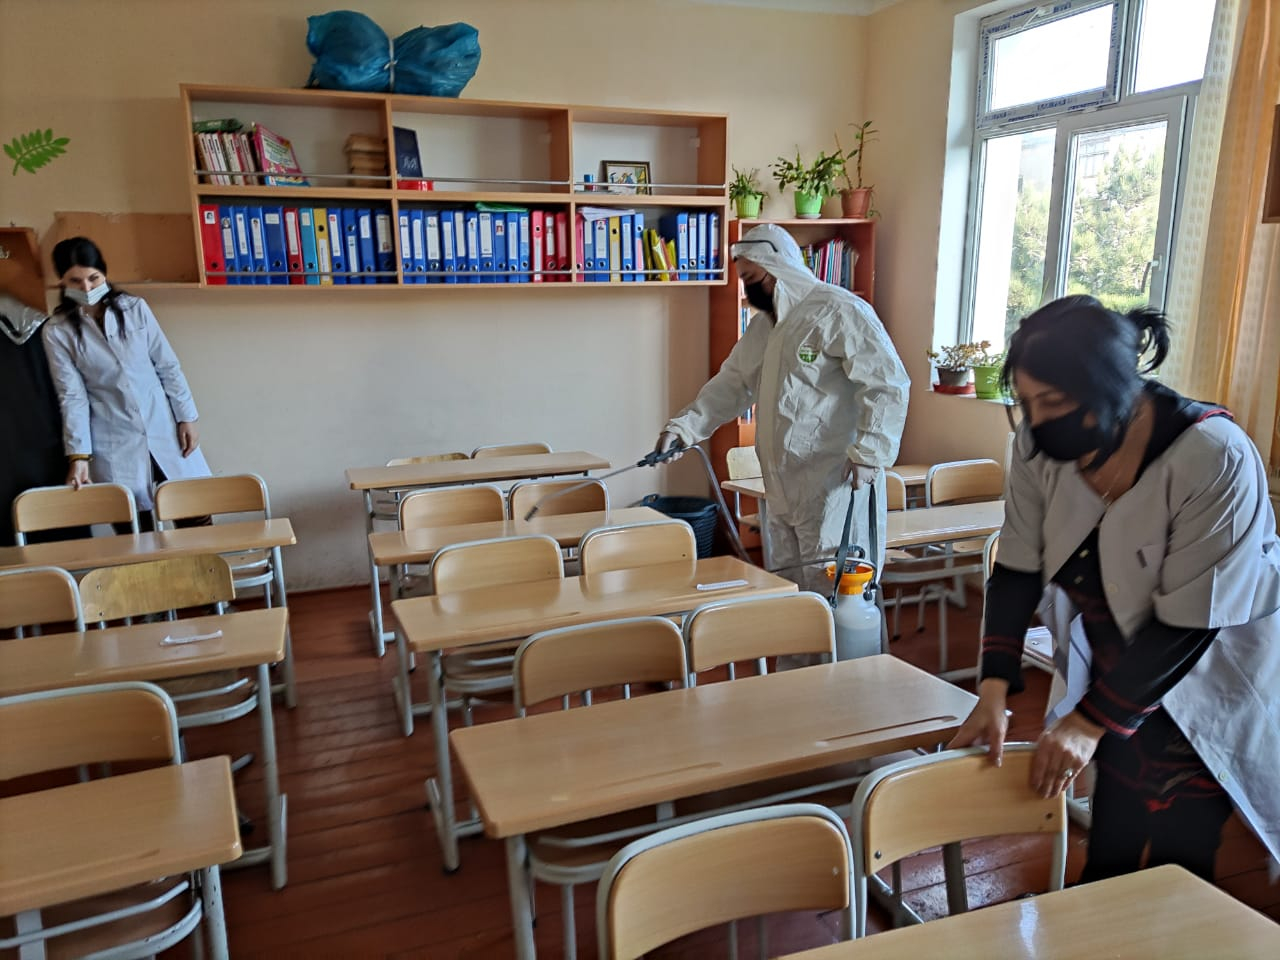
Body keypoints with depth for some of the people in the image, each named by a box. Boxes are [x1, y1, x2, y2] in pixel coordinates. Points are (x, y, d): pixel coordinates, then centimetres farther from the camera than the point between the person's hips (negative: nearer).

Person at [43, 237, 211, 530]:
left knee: (196, 519, 4)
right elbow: (72, 395, -4)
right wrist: (79, 455, -11)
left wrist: (186, 418, 0)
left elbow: (168, 366, 4)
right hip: (114, 444, -1)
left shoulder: (135, 308, 2)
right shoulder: (58, 331, -1)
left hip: (164, 429, 1)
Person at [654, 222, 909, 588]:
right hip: (783, 490, 9)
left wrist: (869, 452, -22)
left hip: (835, 486, -9)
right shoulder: (763, 325, 15)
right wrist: (683, 425, 4)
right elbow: (733, 383, 17)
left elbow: (888, 382, -17)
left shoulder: (838, 311, -13)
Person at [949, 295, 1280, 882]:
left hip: (1208, 682, -4)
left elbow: (1188, 624, -25)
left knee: (1174, 866, 1)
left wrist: (1091, 721, -21)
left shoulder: (1215, 459, -30)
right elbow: (1018, 570, -8)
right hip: (1116, 666, 4)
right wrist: (994, 692, -15)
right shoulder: (1040, 444, -17)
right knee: (1110, 859, 10)